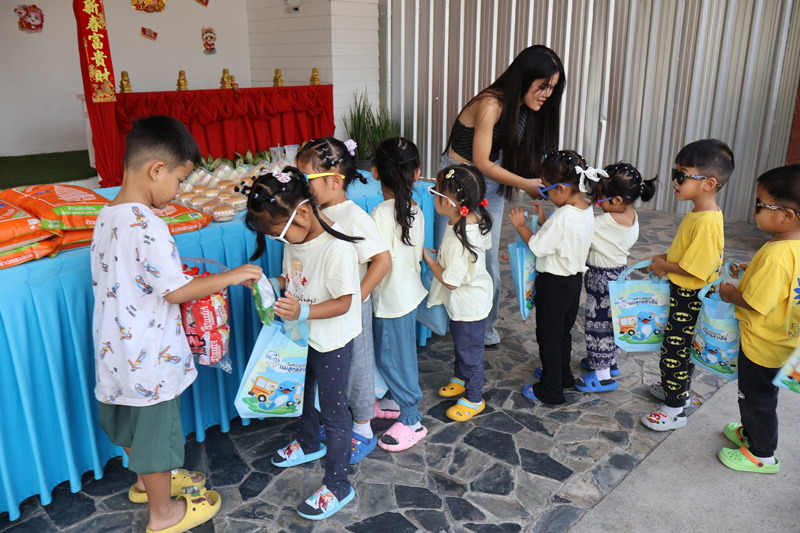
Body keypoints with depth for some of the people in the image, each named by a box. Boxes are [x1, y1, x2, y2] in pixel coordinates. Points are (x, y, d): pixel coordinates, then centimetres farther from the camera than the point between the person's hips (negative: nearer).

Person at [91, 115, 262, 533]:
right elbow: (176, 291, -26)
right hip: (149, 359, -8)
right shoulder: (148, 226, -25)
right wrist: (230, 276, -16)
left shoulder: (106, 217, 2)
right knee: (156, 430, 10)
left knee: (133, 423, 26)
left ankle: (147, 480, 50)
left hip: (117, 352, 9)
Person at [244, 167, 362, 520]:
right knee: (300, 392, 28)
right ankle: (308, 444, 56)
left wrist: (303, 312, -37)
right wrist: (271, 285, -9)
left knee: (333, 411, 5)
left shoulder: (337, 248, -29)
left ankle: (338, 486, 23)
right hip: (301, 336, 9)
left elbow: (344, 302, -26)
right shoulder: (294, 237, -3)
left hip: (332, 342, -9)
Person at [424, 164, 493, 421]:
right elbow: (486, 245, 9)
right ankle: (461, 378, 52)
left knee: (469, 350, 11)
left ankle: (474, 399, 31)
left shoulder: (459, 240, -37)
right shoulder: (476, 219, -10)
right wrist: (444, 255, 8)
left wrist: (428, 258, -16)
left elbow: (450, 281, -30)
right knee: (461, 343, 29)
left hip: (467, 305, -9)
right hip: (472, 296, 9)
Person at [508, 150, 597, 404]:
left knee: (548, 337, 7)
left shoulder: (563, 216, -28)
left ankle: (551, 390, 19)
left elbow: (537, 247, -20)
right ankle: (562, 375, 42)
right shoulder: (587, 211, -1)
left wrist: (521, 225, -7)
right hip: (574, 278, 9)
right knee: (563, 331, 25)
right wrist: (543, 220, 6)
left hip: (554, 283, -9)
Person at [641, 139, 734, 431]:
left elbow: (693, 268, -28)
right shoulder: (698, 213, 3)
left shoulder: (707, 223, -29)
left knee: (675, 350, 3)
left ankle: (675, 410, 18)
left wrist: (664, 266, -14)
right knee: (680, 348, 24)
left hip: (690, 300, -9)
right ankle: (676, 389, 44)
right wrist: (665, 258, 4)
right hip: (683, 295, 9)